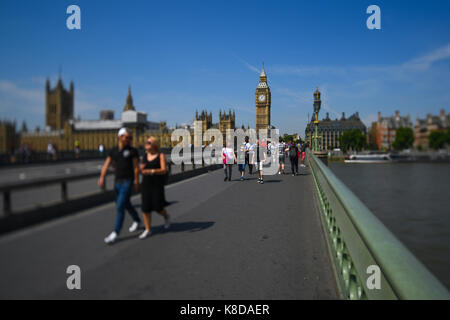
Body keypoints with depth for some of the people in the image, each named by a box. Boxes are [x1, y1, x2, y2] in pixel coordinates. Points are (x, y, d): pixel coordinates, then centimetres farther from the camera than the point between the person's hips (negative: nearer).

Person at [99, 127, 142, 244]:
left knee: (120, 206, -10)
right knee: (126, 204, 20)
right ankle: (137, 221, 43)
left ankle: (115, 233, -4)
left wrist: (136, 183, -6)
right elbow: (106, 165, 0)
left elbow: (136, 168, -5)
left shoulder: (132, 151, -4)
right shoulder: (113, 151, 8)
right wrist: (102, 177, -14)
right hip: (117, 182, 6)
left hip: (128, 182, -6)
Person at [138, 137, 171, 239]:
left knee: (157, 207, -3)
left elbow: (164, 170, -15)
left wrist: (151, 171, -28)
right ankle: (147, 230, 11)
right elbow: (141, 169, 14)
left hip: (157, 185, -4)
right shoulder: (145, 155, 10)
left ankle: (166, 217, 30)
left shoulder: (161, 155, -4)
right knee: (145, 207, 1)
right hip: (146, 184, 4)